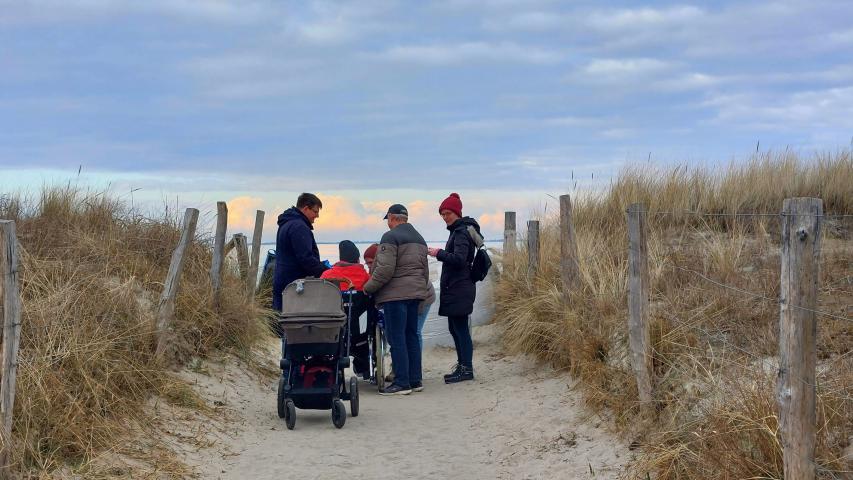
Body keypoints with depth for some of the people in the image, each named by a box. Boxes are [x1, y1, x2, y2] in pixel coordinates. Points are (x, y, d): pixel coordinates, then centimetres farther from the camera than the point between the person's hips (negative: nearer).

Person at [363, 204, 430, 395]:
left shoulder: (391, 237, -10)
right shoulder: (419, 238, 19)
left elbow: (385, 269, -18)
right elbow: (425, 271, 24)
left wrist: (368, 287, -7)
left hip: (396, 294, -9)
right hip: (415, 293, 9)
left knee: (397, 339, -6)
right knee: (412, 336, 13)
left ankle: (402, 383, -7)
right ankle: (416, 380, 15)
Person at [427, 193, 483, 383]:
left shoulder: (461, 232, -14)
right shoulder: (459, 230, 18)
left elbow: (459, 259, -25)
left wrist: (439, 253, -17)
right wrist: (442, 254, 10)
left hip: (459, 289, -11)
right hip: (454, 288, 11)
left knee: (460, 328, -8)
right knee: (455, 328, 15)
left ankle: (466, 369, -6)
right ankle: (462, 366, 21)